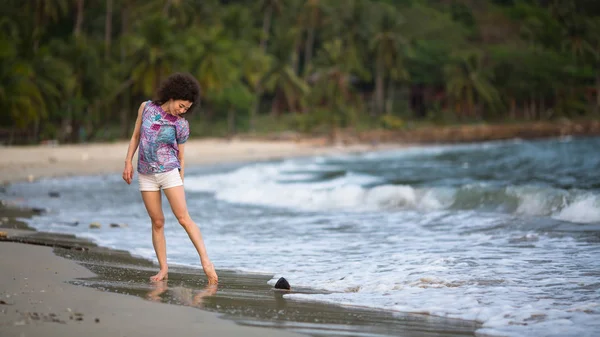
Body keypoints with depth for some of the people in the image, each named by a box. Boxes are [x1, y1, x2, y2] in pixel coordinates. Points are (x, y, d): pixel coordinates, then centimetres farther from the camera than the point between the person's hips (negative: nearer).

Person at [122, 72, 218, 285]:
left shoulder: (182, 125, -3)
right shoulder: (146, 108, 1)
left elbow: (181, 157, 4)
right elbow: (136, 136, 10)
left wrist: (180, 184, 6)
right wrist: (128, 162, 4)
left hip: (169, 172, -2)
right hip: (146, 174, 2)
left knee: (184, 218, -11)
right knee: (157, 222, 3)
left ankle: (206, 262, -14)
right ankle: (163, 269, 7)